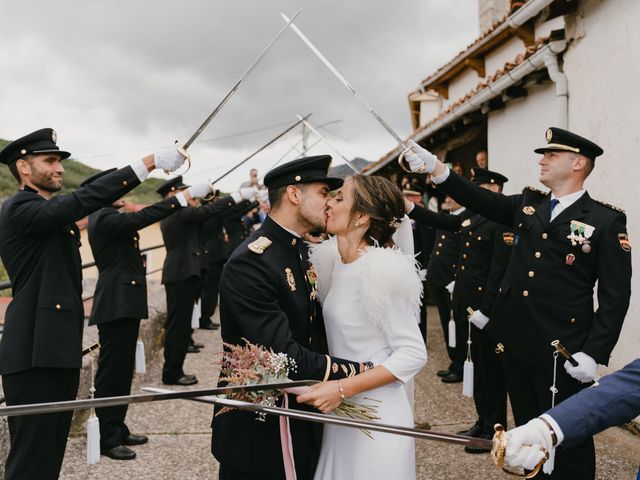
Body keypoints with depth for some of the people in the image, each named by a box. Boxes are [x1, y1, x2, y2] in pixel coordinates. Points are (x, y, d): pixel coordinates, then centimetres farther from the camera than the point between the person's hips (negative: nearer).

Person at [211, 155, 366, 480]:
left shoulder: (301, 252, 6)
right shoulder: (250, 262, -24)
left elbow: (314, 330, 4)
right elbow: (284, 357, -28)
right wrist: (361, 372, -21)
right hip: (258, 435, -8)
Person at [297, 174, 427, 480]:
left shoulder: (382, 269, -20)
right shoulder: (336, 259, 2)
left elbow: (413, 354, -19)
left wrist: (343, 388, -24)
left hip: (375, 412, -7)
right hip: (340, 409, 7)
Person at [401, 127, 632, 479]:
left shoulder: (606, 220, -7)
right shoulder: (527, 205, 9)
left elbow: (615, 295, -10)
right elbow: (481, 200, -2)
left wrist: (595, 354, -16)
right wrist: (436, 169, -15)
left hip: (562, 352, -5)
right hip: (517, 344, 6)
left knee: (568, 438, 7)